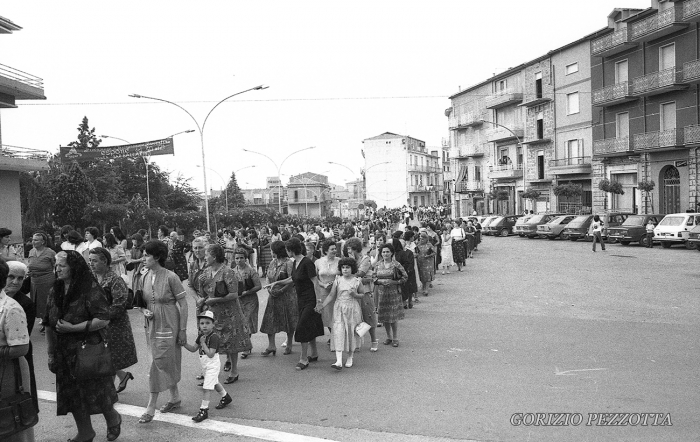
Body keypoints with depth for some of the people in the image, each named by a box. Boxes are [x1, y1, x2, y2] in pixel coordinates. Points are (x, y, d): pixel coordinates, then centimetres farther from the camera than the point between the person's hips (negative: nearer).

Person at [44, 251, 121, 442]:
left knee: (96, 392, 4)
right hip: (65, 353, 6)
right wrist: (50, 353, 8)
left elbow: (104, 319, -21)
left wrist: (72, 328, -23)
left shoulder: (90, 290, -16)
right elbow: (49, 325, 10)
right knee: (72, 395, 12)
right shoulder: (54, 293, 5)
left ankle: (113, 419, 32)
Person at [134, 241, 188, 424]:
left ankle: (151, 408, 4)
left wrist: (183, 330, -11)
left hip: (168, 325, -6)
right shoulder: (143, 277, 2)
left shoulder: (170, 277, -16)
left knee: (160, 363, -4)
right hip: (152, 325, 6)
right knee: (168, 363, 15)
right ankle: (175, 398, 32)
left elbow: (183, 304, -11)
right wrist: (144, 311, -8)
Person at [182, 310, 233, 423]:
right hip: (205, 365, 9)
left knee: (206, 387, -10)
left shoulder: (214, 337, -23)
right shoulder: (201, 336, 3)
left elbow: (210, 354, -27)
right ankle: (225, 397, 47)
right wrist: (185, 344, -11)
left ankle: (204, 410, -3)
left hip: (212, 365, -9)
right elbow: (193, 349, 5)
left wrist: (203, 343, -26)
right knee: (214, 383, 26)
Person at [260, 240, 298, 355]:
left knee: (289, 321, 4)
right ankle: (271, 346, 9)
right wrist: (269, 289, -2)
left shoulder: (288, 263, -12)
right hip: (273, 296, 6)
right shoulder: (273, 262, 9)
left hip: (286, 295, -6)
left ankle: (289, 345, 18)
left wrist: (280, 291, -16)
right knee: (270, 320, 2)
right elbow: (268, 277, 15)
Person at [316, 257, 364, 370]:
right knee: (338, 332, -10)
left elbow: (363, 294, 9)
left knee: (351, 332, 5)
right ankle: (339, 361, -15)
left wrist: (355, 295, -11)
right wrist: (322, 305, -5)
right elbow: (331, 295, 4)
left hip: (353, 309, 0)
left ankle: (350, 358, 24)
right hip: (339, 309, 0)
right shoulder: (337, 280, 2)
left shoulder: (357, 281, 1)